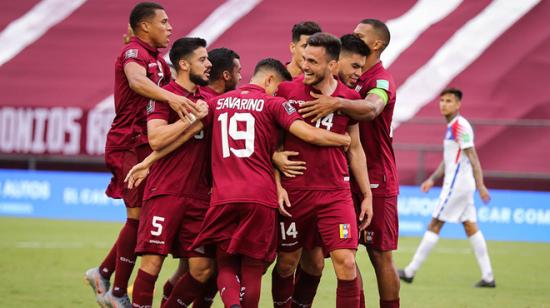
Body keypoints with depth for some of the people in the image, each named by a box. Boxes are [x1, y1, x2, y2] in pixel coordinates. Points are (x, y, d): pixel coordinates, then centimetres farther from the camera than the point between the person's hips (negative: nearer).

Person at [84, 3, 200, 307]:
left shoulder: (157, 60, 20)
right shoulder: (134, 52, -12)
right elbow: (137, 80, -34)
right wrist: (170, 97, -51)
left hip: (145, 145, 9)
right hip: (131, 144, -9)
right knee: (140, 216, -8)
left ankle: (103, 274, 22)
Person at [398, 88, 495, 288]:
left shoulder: (460, 126, -14)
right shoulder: (452, 127, 16)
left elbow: (473, 157, -19)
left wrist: (481, 186, -22)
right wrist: (432, 179, 19)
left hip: (457, 184, -10)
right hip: (459, 184, 10)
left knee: (434, 226, -4)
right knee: (471, 228, 7)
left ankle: (410, 271, 0)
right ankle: (488, 277, 4)